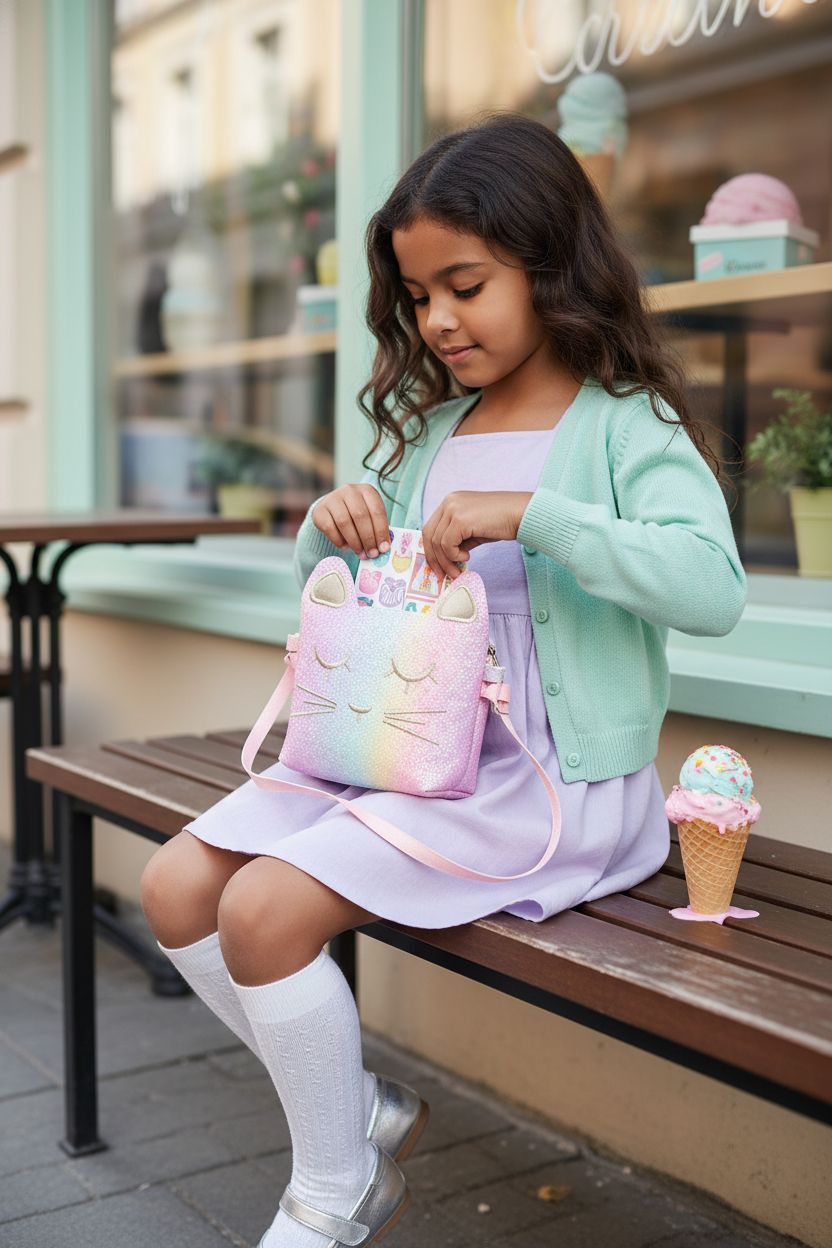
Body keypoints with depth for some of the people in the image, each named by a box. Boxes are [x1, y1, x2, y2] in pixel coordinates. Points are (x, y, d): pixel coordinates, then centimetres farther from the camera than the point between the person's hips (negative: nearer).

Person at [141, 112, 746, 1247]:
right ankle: (362, 1109, 15)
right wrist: (331, 524, -3)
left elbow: (713, 587, -25)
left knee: (264, 913, -22)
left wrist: (526, 513, -30)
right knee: (175, 889, -2)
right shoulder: (430, 429, 14)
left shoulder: (626, 428, -7)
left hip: (551, 781, -8)